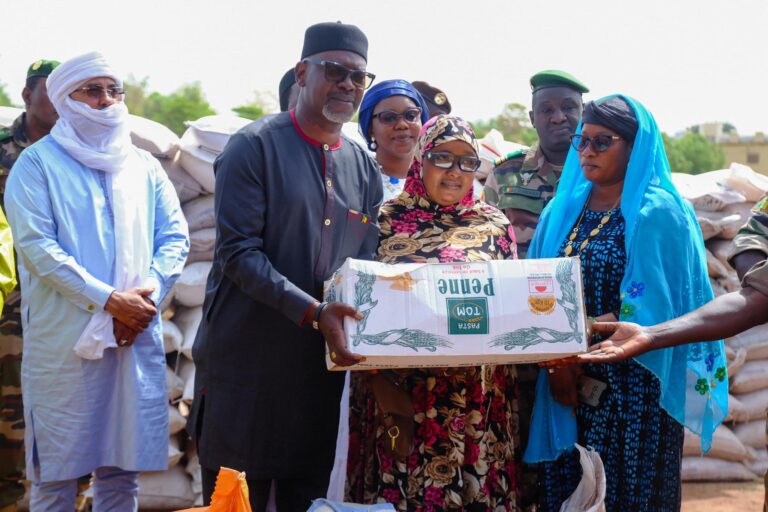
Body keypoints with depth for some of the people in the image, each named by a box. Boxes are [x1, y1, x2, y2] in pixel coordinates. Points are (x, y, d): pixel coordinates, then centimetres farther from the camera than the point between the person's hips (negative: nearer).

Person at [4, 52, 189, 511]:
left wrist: (147, 295, -9)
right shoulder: (39, 163, 1)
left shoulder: (145, 166, 14)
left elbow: (175, 238, 9)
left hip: (136, 336, 4)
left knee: (123, 465, 9)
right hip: (63, 339, -4)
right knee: (56, 470, 2)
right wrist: (108, 300, -16)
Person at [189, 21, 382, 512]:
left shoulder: (365, 168, 11)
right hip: (247, 362, -5)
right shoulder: (255, 146, -6)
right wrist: (313, 312, -24)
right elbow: (238, 252, -14)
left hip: (323, 369, 5)